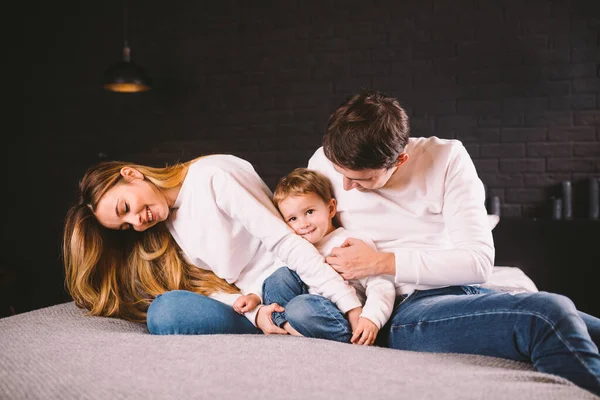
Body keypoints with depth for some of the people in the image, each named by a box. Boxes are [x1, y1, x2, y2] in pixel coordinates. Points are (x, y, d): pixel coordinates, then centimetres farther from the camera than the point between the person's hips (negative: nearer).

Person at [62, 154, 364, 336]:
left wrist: (351, 305, -19)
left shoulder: (212, 176, -10)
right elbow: (213, 287, 2)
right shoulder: (166, 227, 12)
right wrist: (255, 313, -19)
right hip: (251, 304, 7)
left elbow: (285, 241, -15)